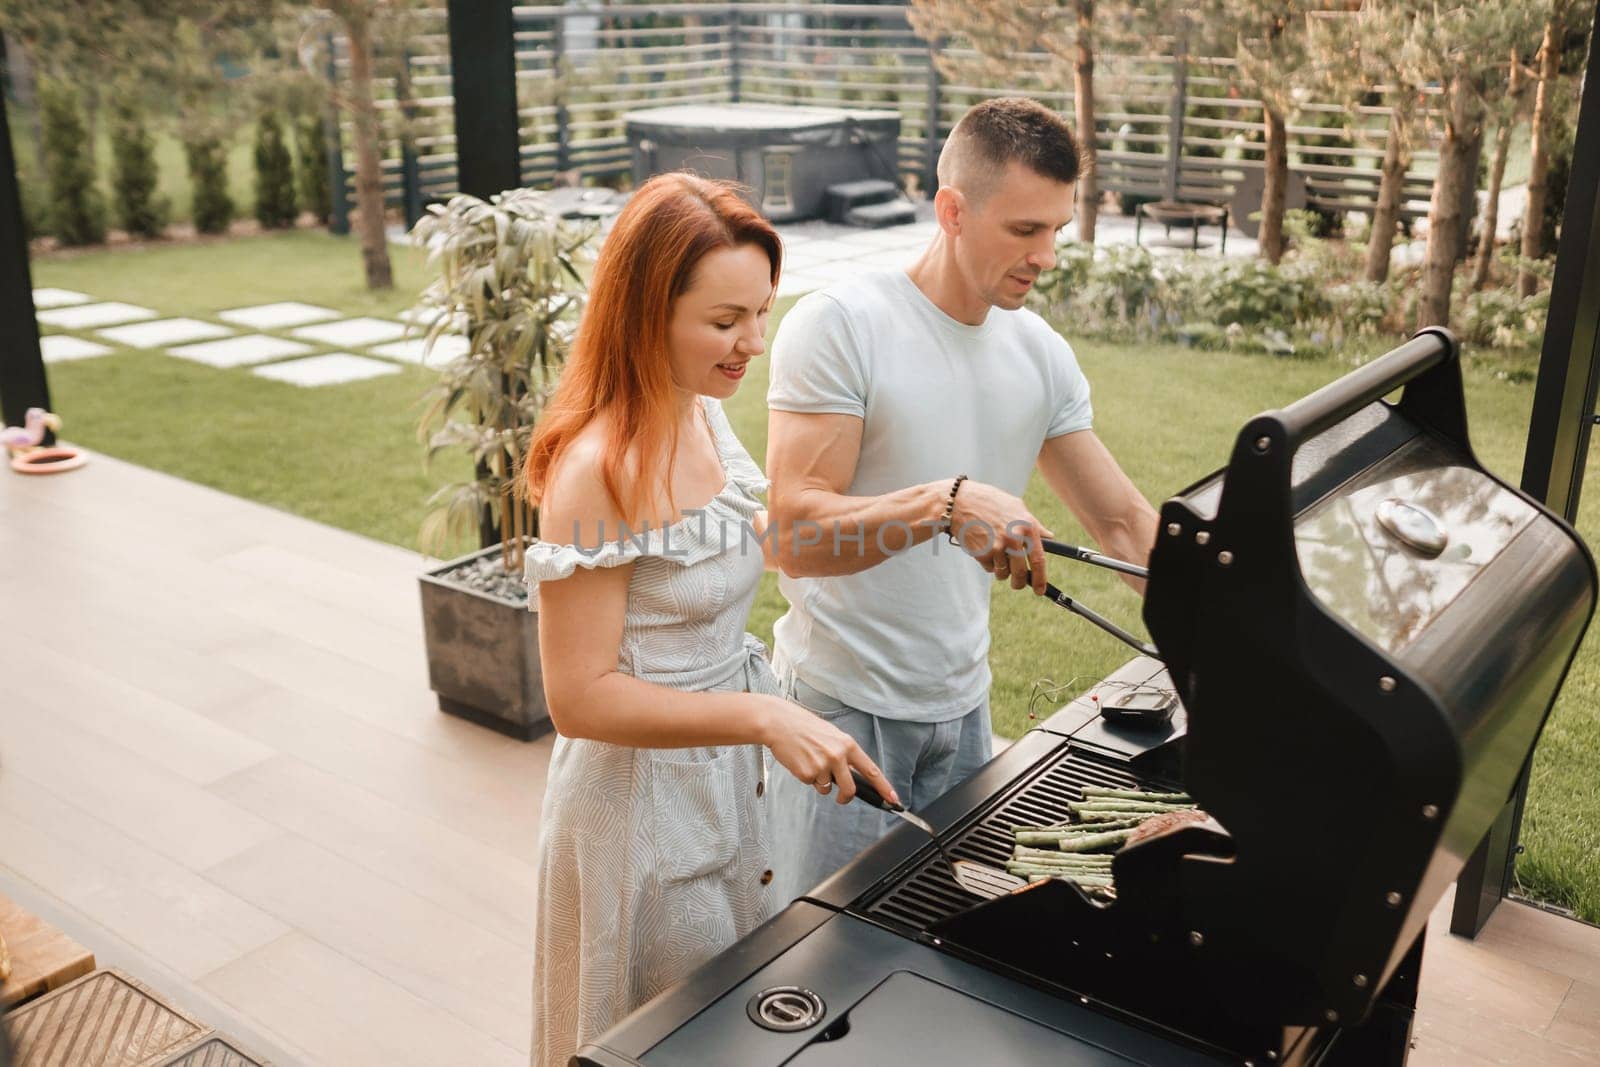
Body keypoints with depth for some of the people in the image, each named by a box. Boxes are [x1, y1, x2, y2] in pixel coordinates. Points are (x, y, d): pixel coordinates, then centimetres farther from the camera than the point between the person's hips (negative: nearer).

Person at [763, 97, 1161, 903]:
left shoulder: (1042, 353, 5)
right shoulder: (838, 325, -15)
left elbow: (1124, 520, 9)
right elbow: (796, 536, -22)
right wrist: (947, 503, -36)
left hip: (963, 708, 6)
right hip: (844, 707, -5)